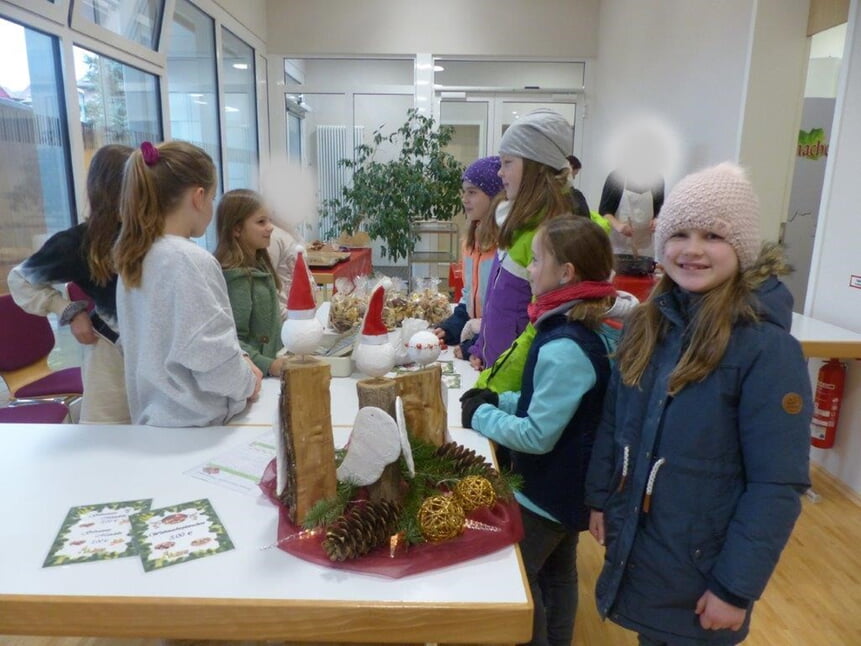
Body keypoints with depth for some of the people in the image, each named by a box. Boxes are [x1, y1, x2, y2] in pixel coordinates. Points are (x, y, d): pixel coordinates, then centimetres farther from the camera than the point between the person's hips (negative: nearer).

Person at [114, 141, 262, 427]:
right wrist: (248, 382, -6)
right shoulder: (193, 261, -22)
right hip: (198, 425, -8)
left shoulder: (134, 256, 4)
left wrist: (240, 359, 3)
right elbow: (213, 356, -23)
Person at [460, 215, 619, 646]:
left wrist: (480, 414, -14)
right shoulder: (593, 332, -1)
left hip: (546, 492, -9)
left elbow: (537, 436, -27)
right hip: (570, 486, 9)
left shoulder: (563, 348, -31)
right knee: (557, 577, 25)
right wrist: (500, 400, 1)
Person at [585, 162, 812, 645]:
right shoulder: (646, 324, -3)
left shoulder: (768, 348, -21)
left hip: (702, 569, -5)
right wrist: (601, 499, 7)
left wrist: (736, 588, -15)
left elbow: (777, 487, -19)